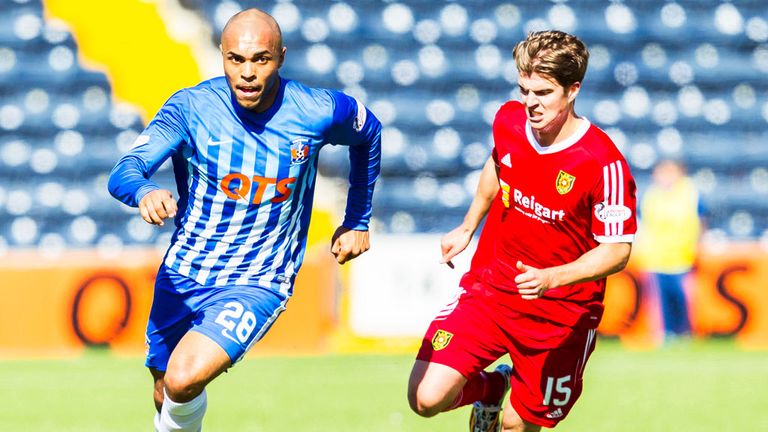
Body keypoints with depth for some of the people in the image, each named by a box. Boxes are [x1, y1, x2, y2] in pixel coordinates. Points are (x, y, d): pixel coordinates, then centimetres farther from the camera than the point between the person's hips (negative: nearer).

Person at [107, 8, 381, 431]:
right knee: (166, 395, 14)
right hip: (182, 274, 2)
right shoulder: (191, 107, -13)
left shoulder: (318, 113, -12)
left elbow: (368, 135, 12)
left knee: (185, 379, -25)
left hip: (258, 284, -2)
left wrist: (357, 221, 17)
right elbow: (124, 171, -25)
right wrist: (144, 191, -49)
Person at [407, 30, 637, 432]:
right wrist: (467, 227, 24)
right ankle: (491, 386, 21)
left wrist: (551, 278, -32)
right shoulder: (509, 120, -6)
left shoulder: (604, 164, -22)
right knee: (427, 398, -13)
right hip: (490, 287, 3)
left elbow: (616, 250, -18)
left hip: (561, 313, -3)